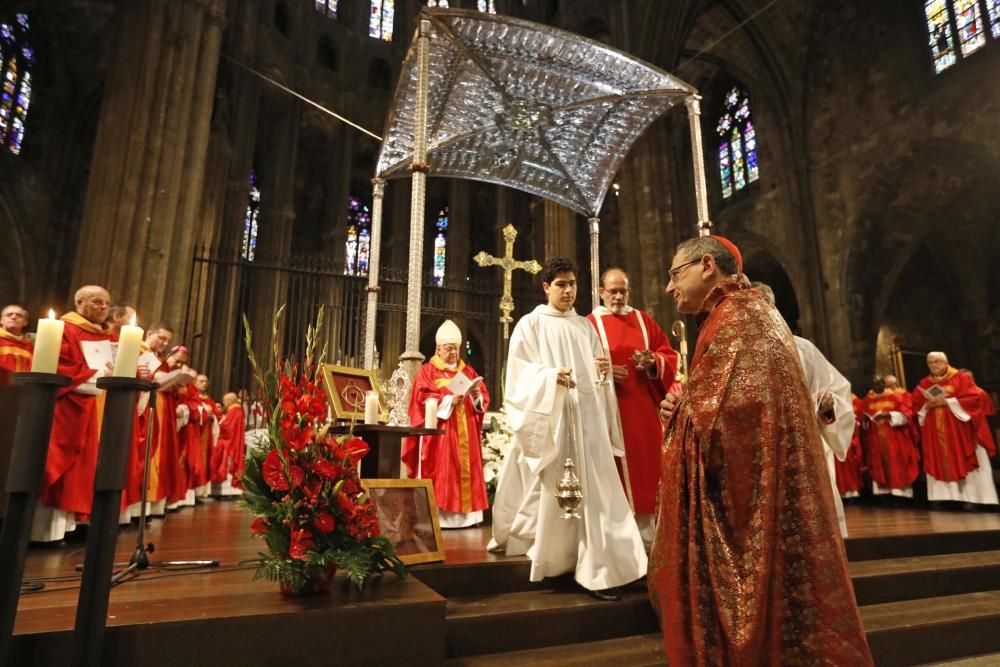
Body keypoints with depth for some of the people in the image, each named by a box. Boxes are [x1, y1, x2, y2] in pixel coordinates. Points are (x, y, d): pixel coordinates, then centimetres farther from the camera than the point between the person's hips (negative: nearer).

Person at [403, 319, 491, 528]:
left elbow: (484, 400, 10)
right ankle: (438, 516, -3)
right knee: (441, 474, -7)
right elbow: (423, 399, -9)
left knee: (465, 471, 3)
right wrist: (449, 400, -20)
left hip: (465, 435, 4)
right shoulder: (427, 371, 5)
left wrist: (476, 396, -12)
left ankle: (464, 514, 8)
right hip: (439, 434, -4)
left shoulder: (468, 371, 16)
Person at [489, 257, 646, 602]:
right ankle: (548, 551, 22)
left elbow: (597, 377, 16)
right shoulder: (530, 324, 3)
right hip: (549, 418, -4)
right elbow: (519, 373, -5)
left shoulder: (585, 326, 17)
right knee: (550, 488, 0)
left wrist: (604, 368, -6)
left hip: (586, 416, 4)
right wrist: (550, 377, -22)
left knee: (592, 489, 0)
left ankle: (596, 569, 6)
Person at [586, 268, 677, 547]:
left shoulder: (644, 320, 14)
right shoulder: (589, 324, 2)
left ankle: (648, 532, 17)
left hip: (644, 410, 4)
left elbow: (669, 356, 11)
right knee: (616, 470, -1)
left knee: (647, 462, 5)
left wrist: (652, 362, -9)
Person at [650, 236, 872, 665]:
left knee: (749, 622, 3)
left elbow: (724, 418, -25)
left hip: (748, 500, -10)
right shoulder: (737, 314, 16)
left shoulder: (737, 316, -15)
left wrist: (679, 411, -6)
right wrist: (684, 408, 4)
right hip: (744, 501, 10)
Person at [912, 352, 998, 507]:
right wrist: (928, 405, -10)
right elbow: (916, 405, 10)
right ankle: (941, 498, 2)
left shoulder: (961, 377, 2)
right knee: (939, 465, 1)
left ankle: (970, 498, 3)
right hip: (935, 432, 3)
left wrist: (947, 402, -16)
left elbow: (972, 398, -9)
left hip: (958, 429, -3)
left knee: (963, 463, -2)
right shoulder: (924, 383, 11)